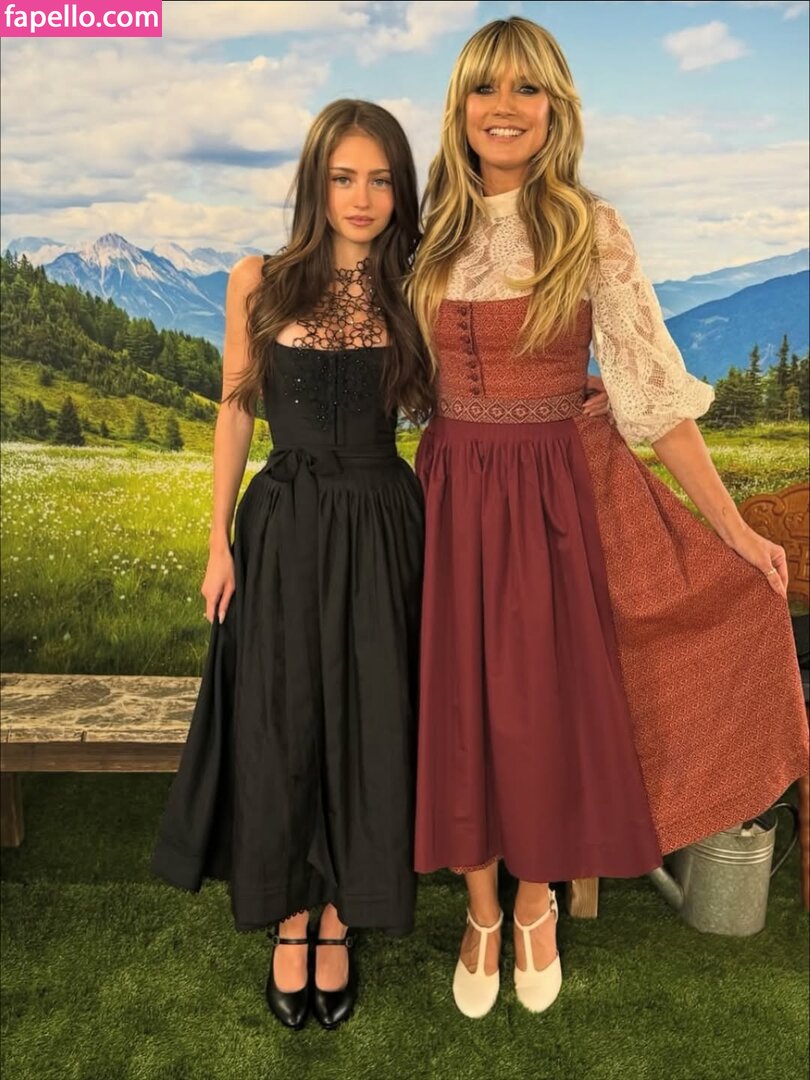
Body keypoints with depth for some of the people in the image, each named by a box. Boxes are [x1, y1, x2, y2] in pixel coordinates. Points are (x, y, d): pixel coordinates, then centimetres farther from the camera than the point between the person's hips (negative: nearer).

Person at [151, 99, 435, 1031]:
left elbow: (427, 407, 8)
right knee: (281, 731, 9)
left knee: (366, 733, 8)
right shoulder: (259, 283, -1)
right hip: (285, 530, 0)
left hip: (381, 532, 1)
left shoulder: (410, 293, 2)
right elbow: (235, 413, 2)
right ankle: (289, 922, 32)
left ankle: (339, 923, 31)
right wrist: (220, 542, 0)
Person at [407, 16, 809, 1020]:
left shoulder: (591, 229, -4)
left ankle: (536, 901, 36)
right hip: (450, 493, 3)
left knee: (544, 701, 8)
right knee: (458, 701, 9)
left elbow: (651, 386, -6)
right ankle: (481, 906, 33)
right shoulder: (433, 233, 6)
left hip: (553, 493, -2)